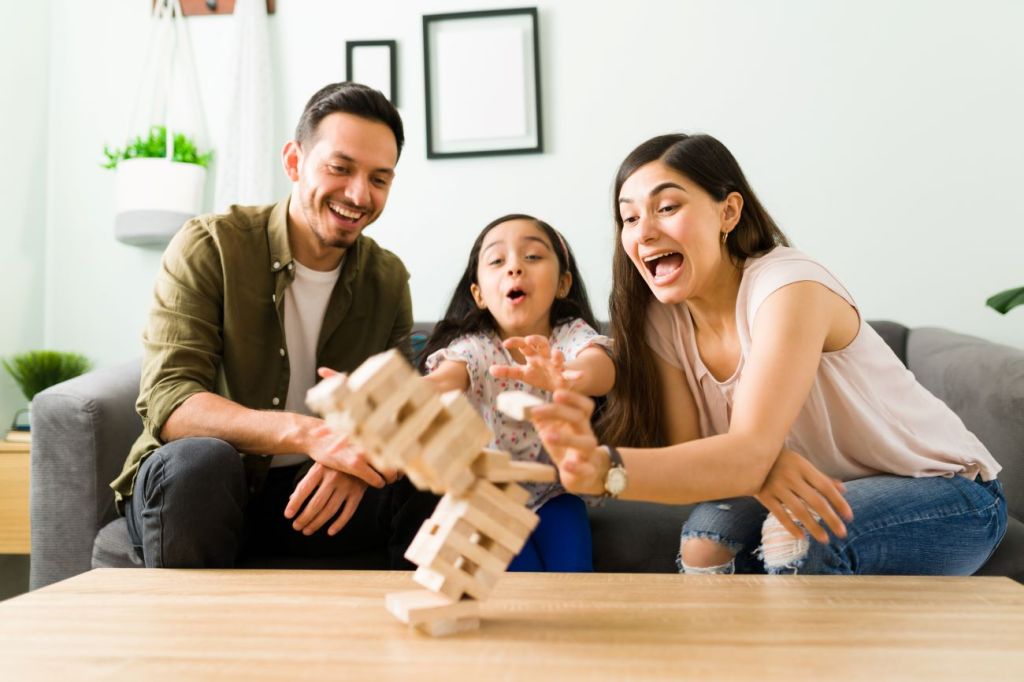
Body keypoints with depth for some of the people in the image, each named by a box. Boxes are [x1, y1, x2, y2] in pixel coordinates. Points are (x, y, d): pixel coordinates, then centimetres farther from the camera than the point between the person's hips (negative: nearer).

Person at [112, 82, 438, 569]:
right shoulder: (210, 246, -11)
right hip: (186, 488, -2)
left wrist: (356, 456, -27)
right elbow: (166, 404, -21)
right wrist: (307, 434, -38)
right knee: (200, 460, -35)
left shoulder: (389, 279, 2)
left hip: (312, 493, 3)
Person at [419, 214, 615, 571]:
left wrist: (562, 376, -61)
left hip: (554, 492, 1)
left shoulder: (572, 336, -11)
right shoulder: (475, 348, -13)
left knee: (573, 568, -19)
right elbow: (444, 378, -36)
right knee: (523, 572, -20)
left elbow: (603, 370, -35)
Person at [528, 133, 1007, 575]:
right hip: (819, 493, 5)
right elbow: (689, 452, -13)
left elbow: (750, 453, -39)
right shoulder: (662, 317, -7)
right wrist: (757, 466, -35)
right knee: (707, 533, -22)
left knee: (795, 537, -32)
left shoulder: (790, 287, -27)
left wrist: (603, 468, -54)